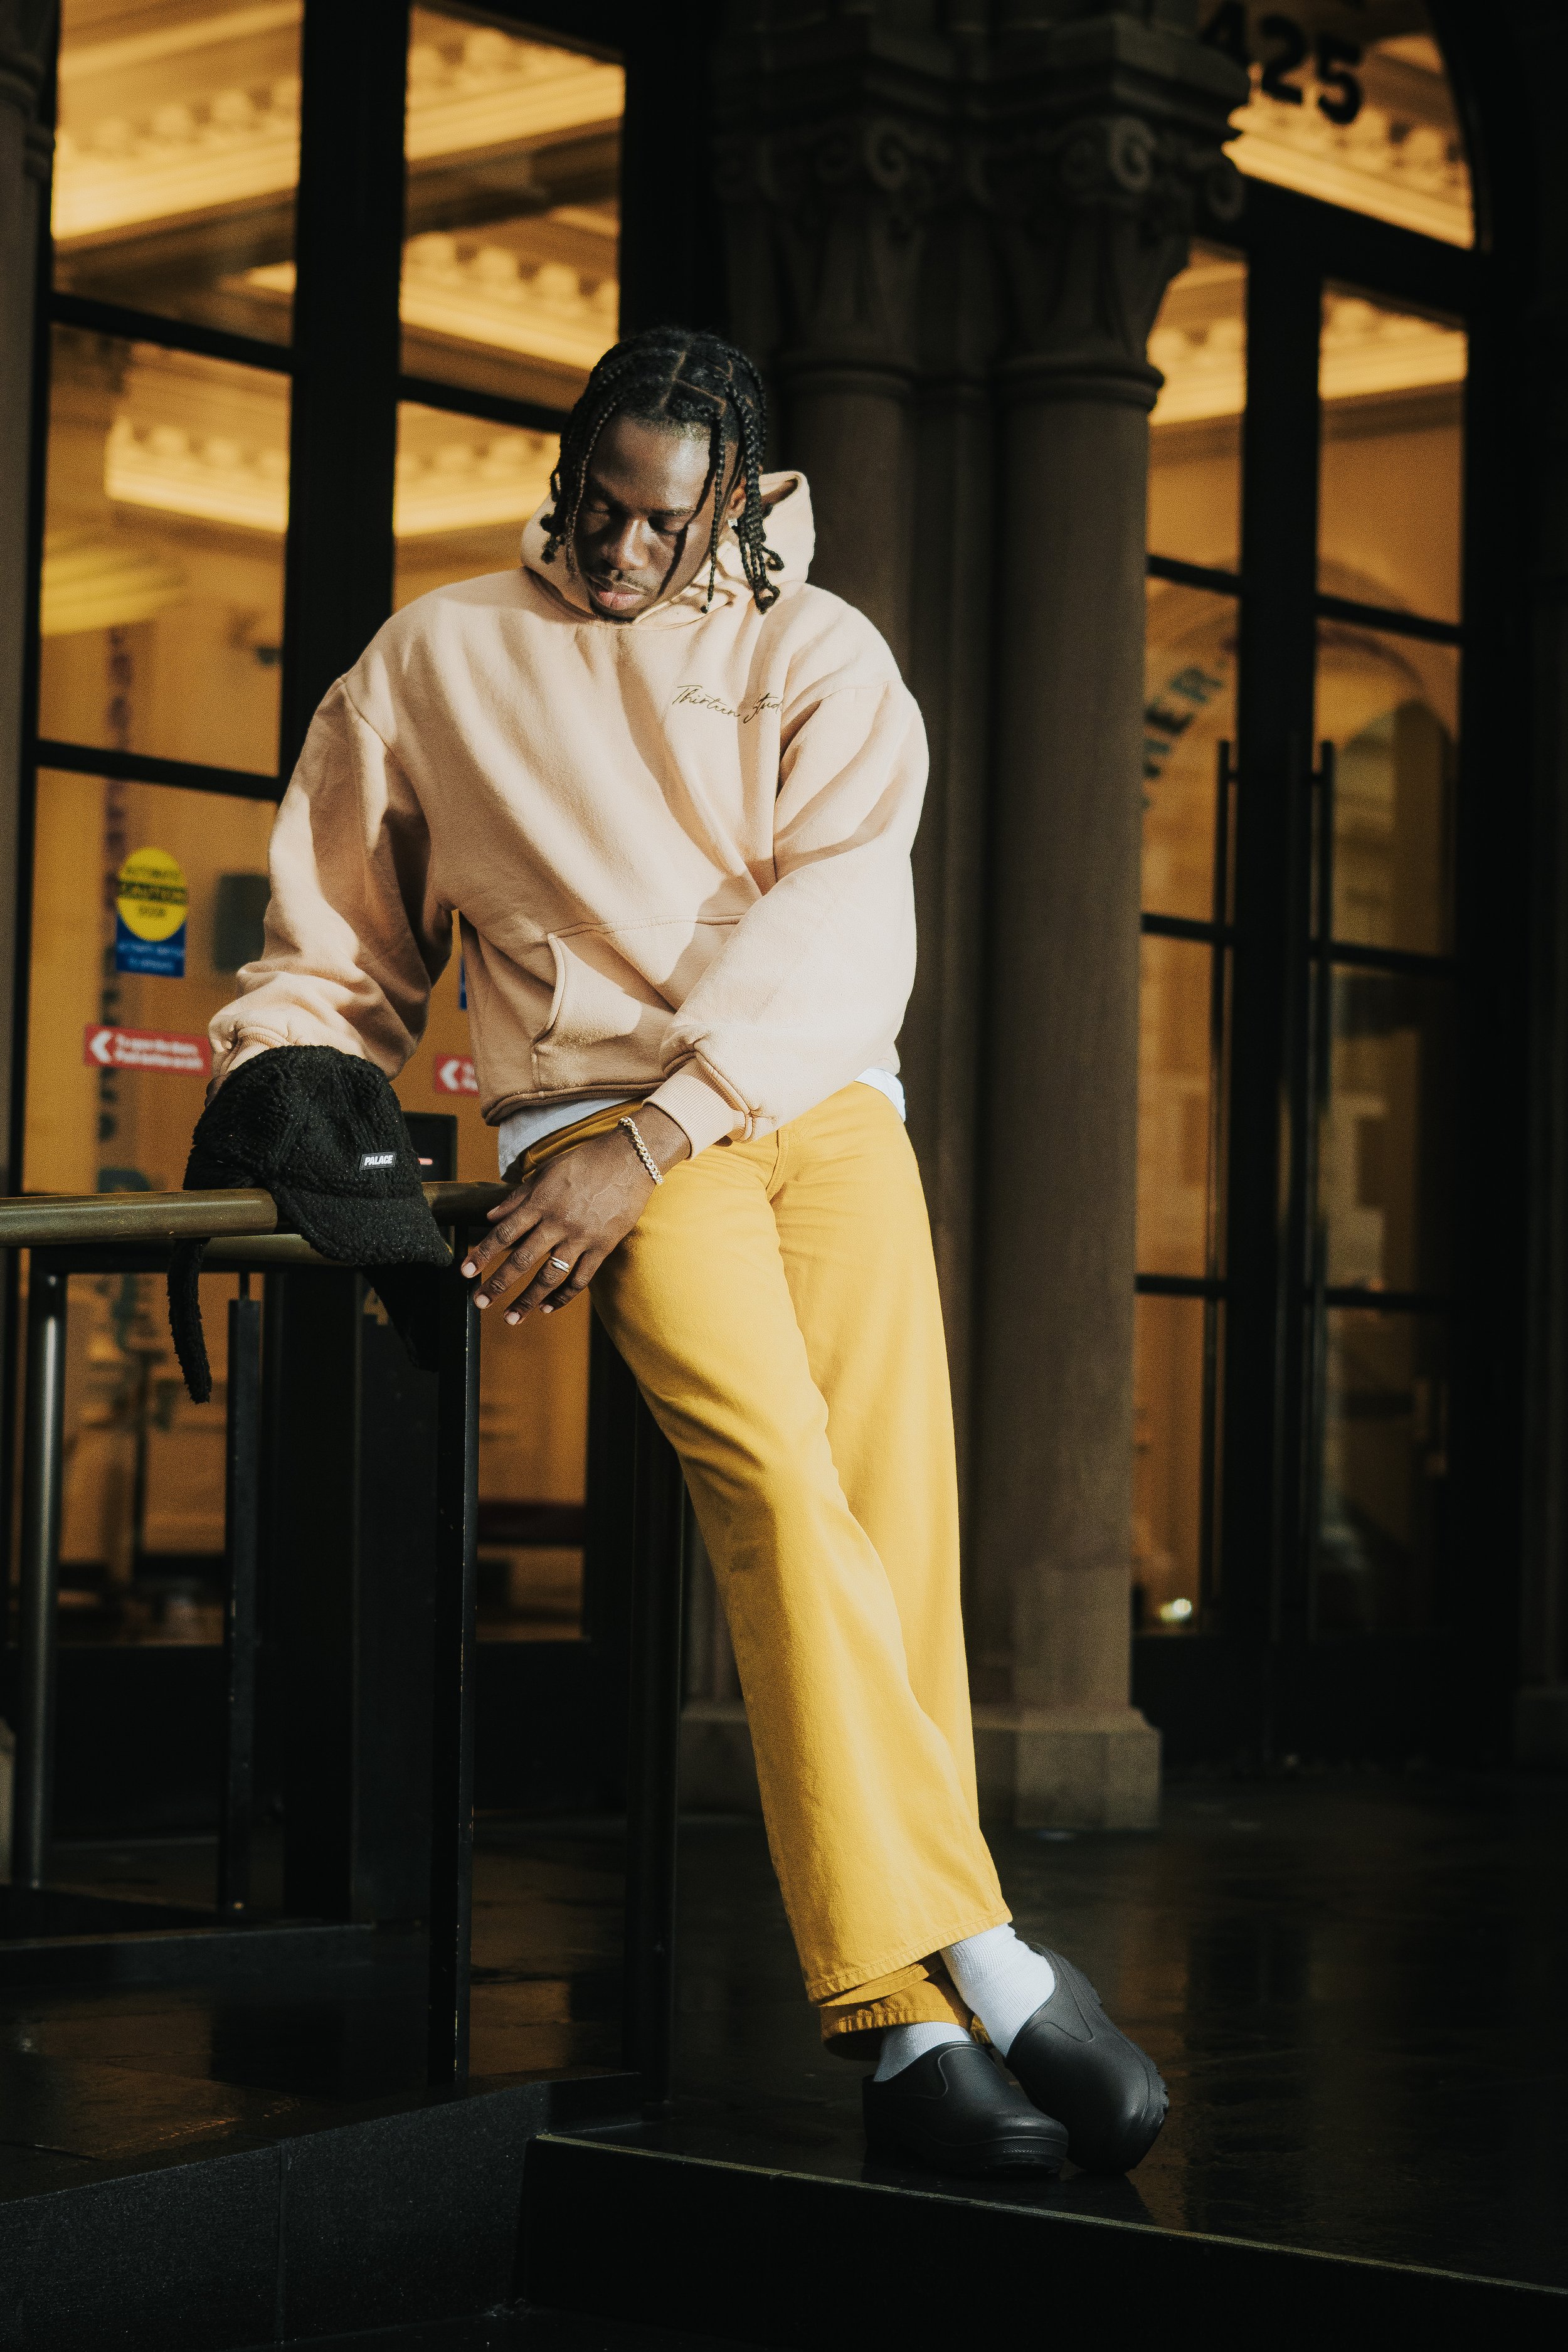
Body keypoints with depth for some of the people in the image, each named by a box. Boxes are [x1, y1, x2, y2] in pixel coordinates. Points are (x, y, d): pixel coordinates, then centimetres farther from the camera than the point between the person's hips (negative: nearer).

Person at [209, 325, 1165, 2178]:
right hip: (590, 1120, -1)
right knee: (780, 1486, -26)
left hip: (817, 1102, 1)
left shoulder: (820, 661, 11)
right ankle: (973, 1961, -32)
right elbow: (337, 946, 25)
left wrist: (647, 1142, -16)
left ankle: (905, 2025, -18)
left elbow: (831, 938, -4)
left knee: (893, 1512, -17)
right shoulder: (434, 664, 15)